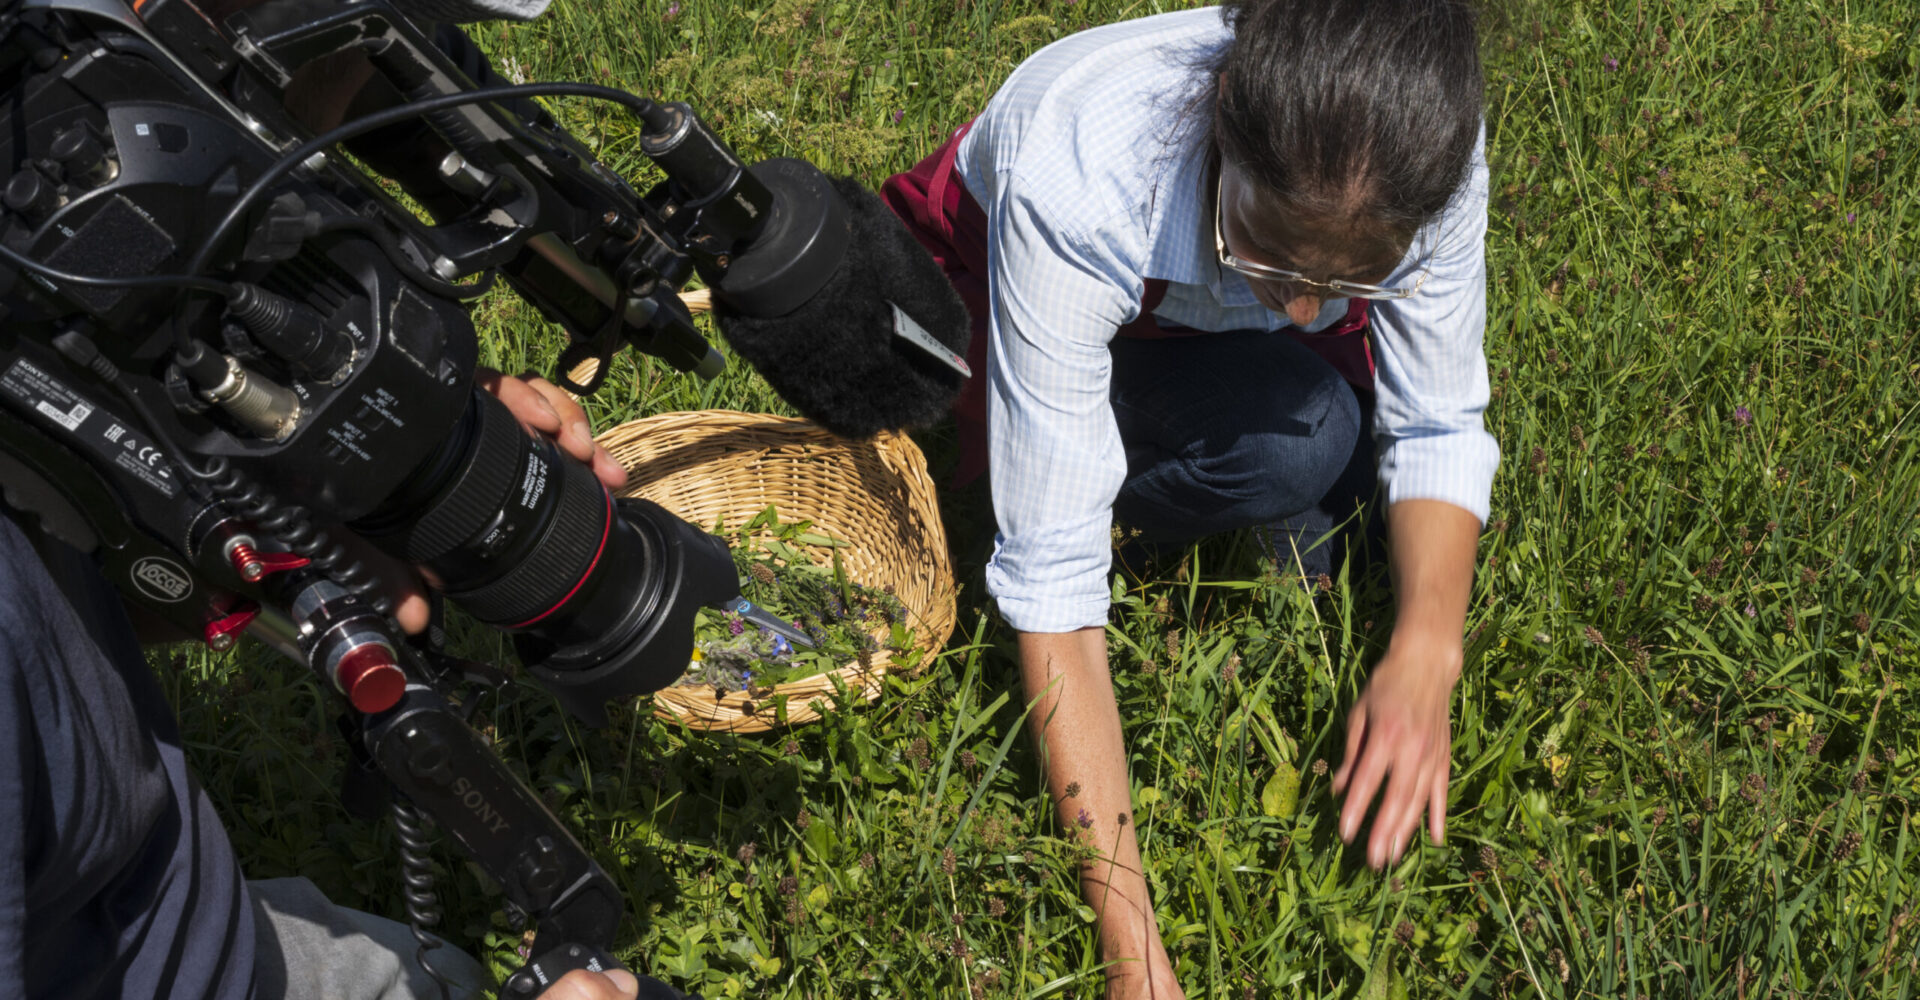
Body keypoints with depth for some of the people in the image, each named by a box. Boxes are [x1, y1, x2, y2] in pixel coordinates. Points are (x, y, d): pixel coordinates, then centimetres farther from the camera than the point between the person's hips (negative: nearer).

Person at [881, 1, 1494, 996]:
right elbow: (1051, 572, -41)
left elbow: (1438, 429, -19)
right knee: (1295, 441, -30)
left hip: (1222, 328, 5)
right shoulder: (1075, 184, -43)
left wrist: (1426, 649, -39)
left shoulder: (1427, 153, -33)